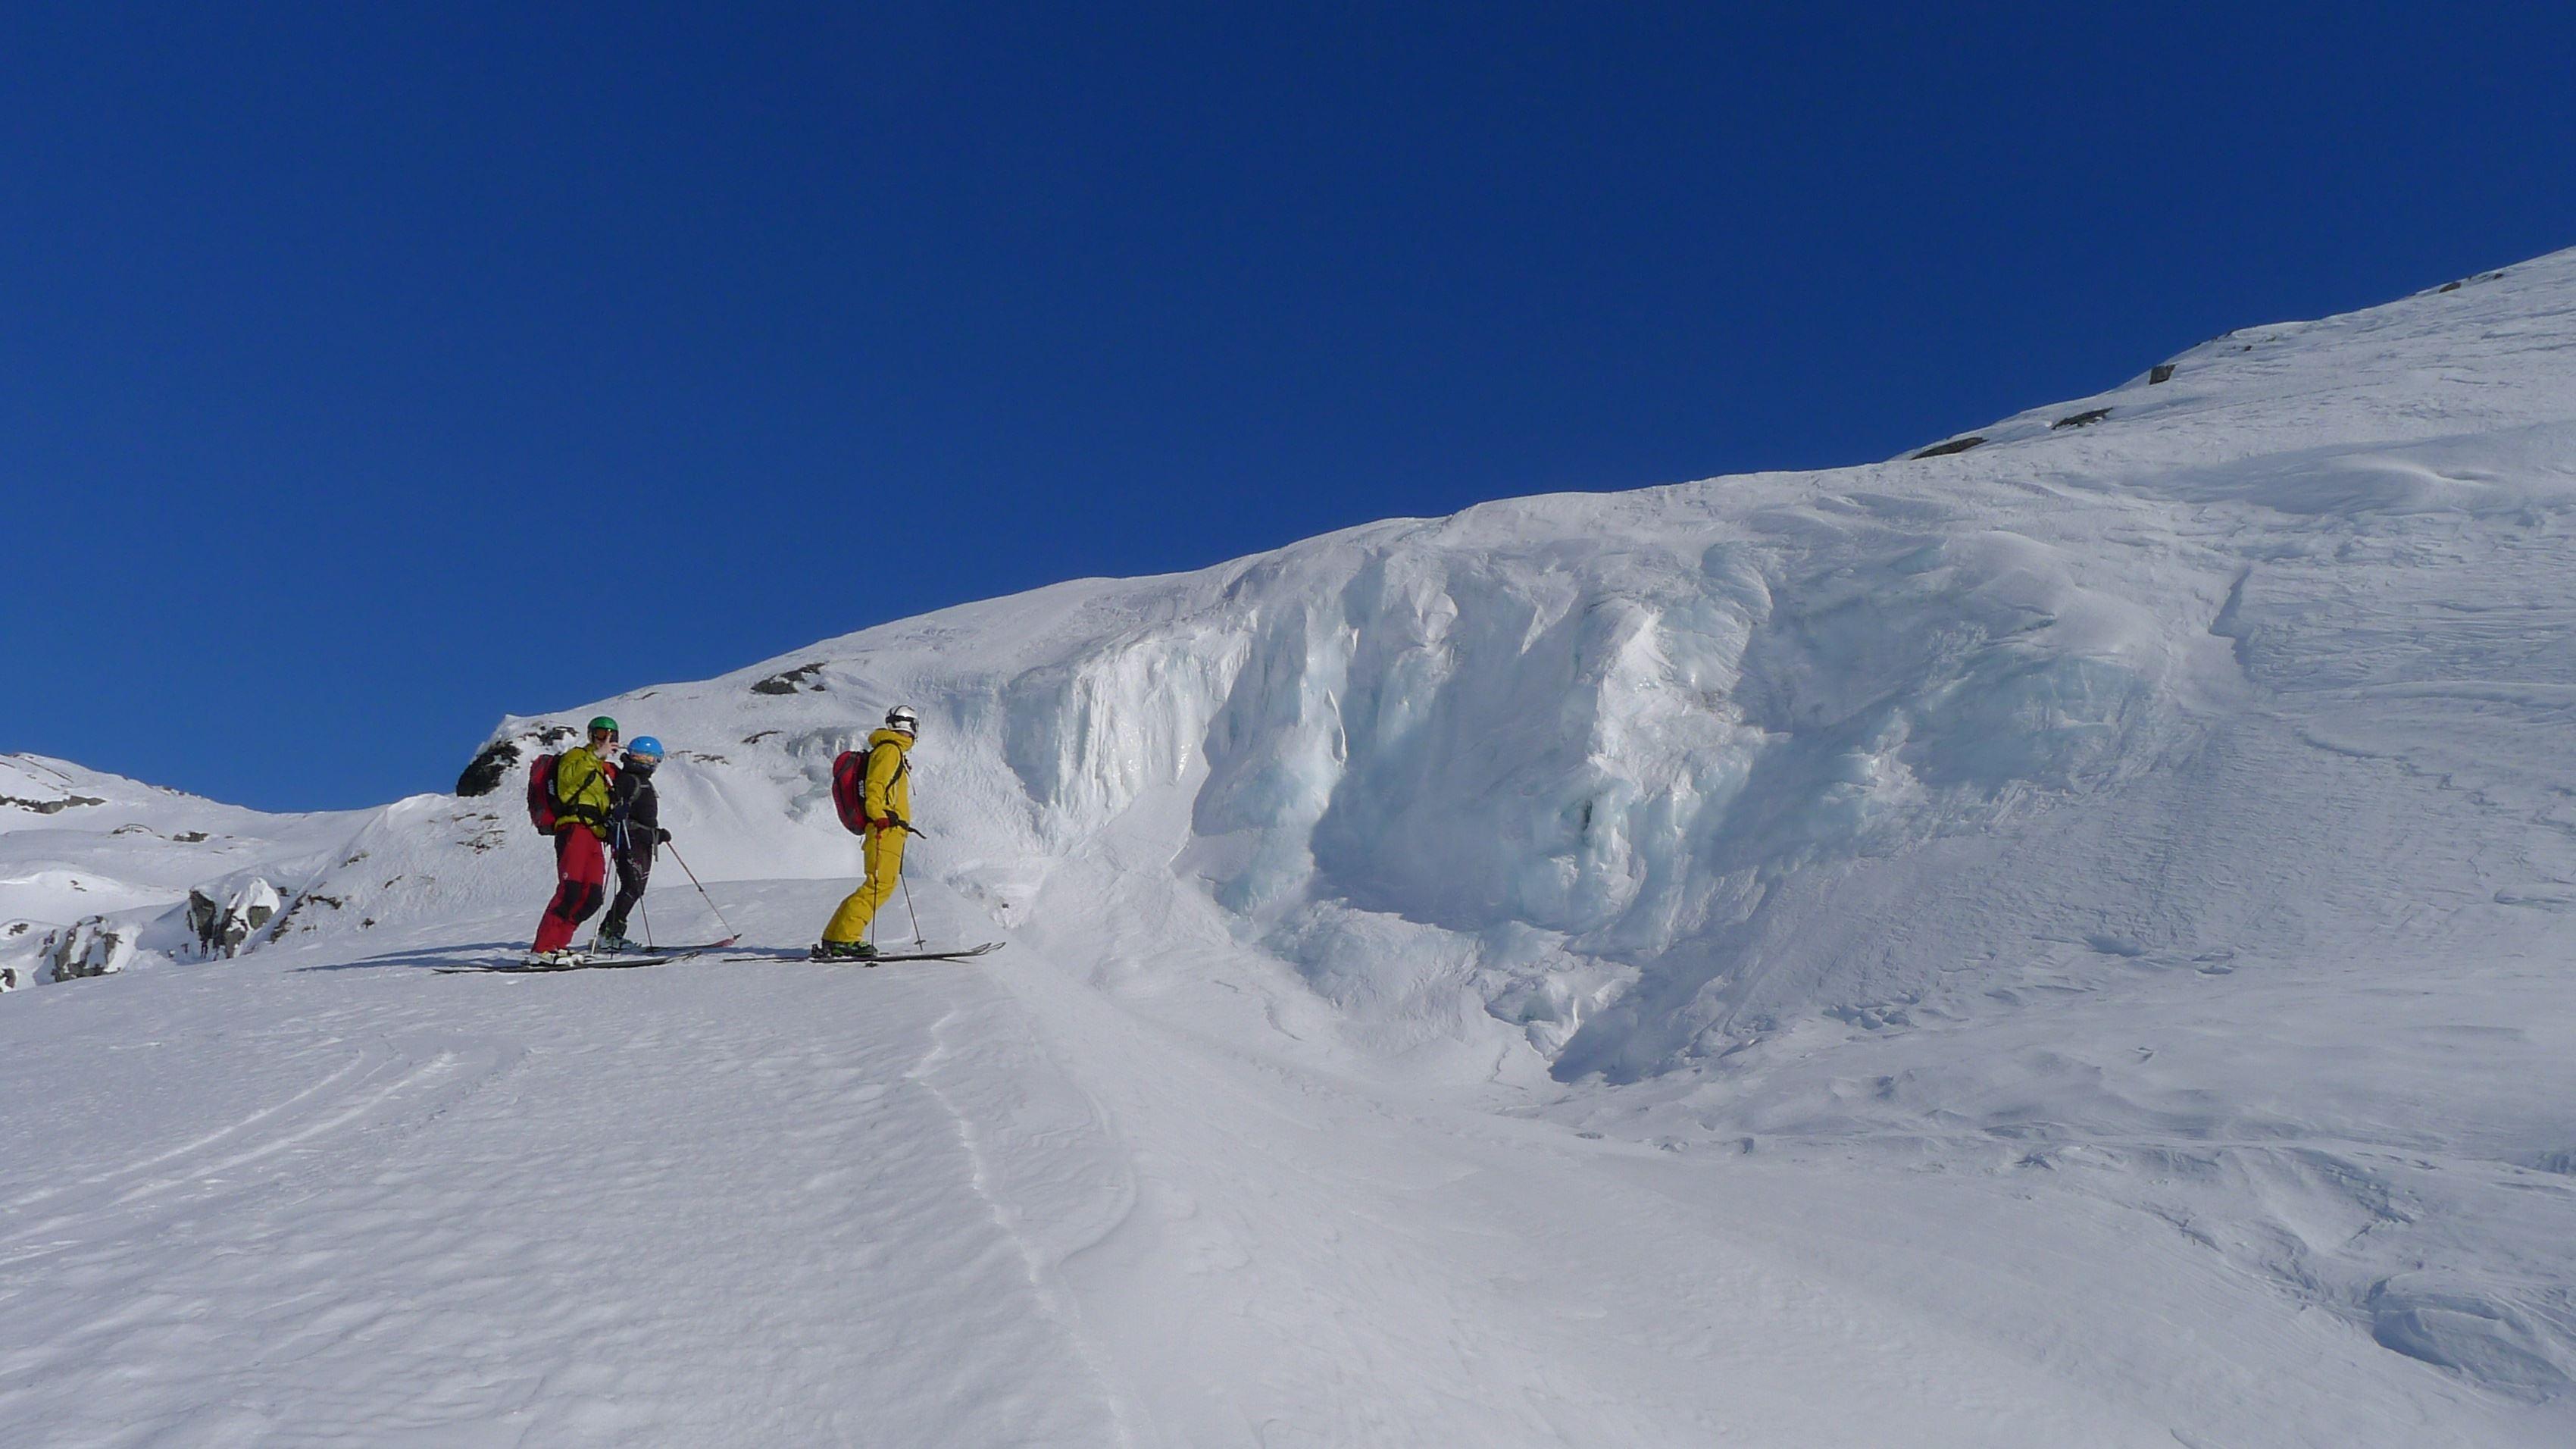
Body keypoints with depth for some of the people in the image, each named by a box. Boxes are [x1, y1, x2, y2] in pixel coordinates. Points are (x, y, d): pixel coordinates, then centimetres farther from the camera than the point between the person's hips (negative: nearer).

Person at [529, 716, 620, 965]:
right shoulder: (577, 756, 9)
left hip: (593, 835, 8)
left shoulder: (606, 769, 30)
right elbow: (568, 777, -15)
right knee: (570, 889, -20)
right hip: (575, 827, -8)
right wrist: (596, 755, -17)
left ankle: (557, 944, 3)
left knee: (593, 896, -2)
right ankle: (542, 949, -23)